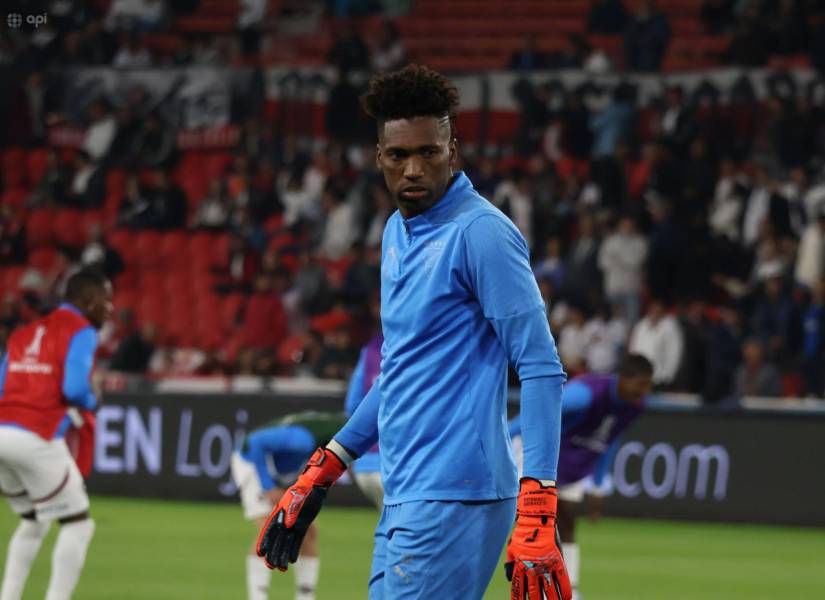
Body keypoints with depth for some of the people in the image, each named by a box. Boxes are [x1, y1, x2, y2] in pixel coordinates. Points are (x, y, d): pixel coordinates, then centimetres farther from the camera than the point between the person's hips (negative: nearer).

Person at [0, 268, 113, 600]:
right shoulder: (81, 332, -1)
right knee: (78, 524, 3)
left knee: (33, 522, 26)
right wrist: (92, 402, 7)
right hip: (37, 440, -8)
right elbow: (75, 388, -15)